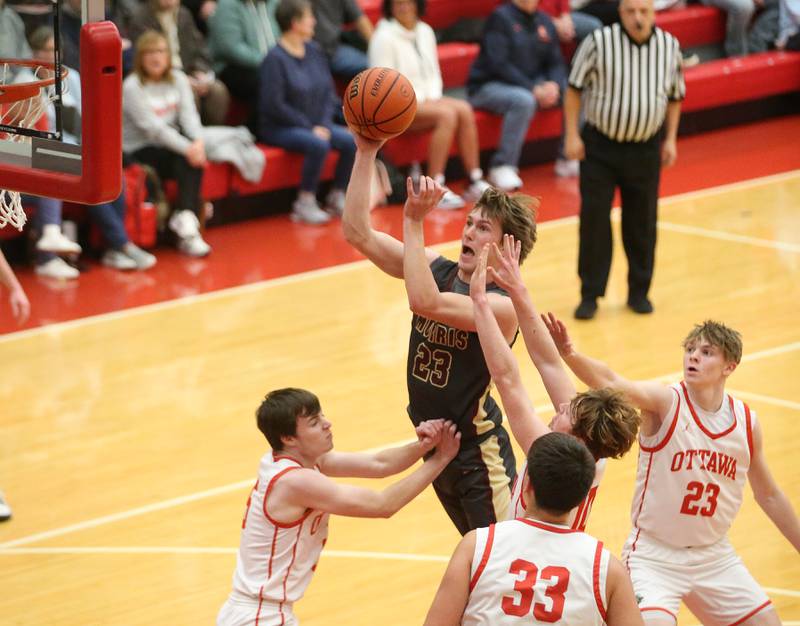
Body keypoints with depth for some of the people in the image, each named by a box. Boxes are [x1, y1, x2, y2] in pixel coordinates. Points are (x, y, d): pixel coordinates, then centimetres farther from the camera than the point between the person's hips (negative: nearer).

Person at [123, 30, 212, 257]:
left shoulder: (178, 79, 11)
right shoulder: (132, 87, -8)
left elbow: (188, 114, -2)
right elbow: (153, 127, -17)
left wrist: (198, 141, -23)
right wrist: (186, 148, -26)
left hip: (169, 144, 5)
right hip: (139, 151, -5)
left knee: (193, 160, -27)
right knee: (185, 159, -29)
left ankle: (186, 218, -35)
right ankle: (187, 224, -33)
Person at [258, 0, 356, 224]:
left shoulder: (314, 51, 8)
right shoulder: (275, 59, -13)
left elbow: (329, 92, 11)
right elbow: (274, 105, -16)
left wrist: (324, 124, -5)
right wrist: (309, 127, -15)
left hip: (316, 124, 7)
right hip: (279, 128, -7)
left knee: (351, 141, -15)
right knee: (318, 144, -33)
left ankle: (337, 197, 2)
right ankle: (304, 203, -17)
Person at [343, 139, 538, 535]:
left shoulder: (503, 305, -22)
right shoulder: (437, 270, -2)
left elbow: (425, 302, -39)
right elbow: (357, 233, -8)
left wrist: (414, 222, -37)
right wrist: (366, 152, -16)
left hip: (478, 453, -8)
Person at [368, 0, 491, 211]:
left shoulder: (425, 32, 13)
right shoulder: (384, 37, -10)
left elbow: (433, 73, 17)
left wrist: (432, 98, -3)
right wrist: (420, 102, -18)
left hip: (426, 99, 7)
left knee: (464, 109, -19)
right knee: (446, 114, -29)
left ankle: (475, 181, -18)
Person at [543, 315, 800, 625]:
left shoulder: (747, 422, -1)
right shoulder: (666, 402, -14)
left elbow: (769, 495, 14)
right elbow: (610, 382, -35)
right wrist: (570, 355, -54)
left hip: (714, 557, 5)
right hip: (654, 556, -5)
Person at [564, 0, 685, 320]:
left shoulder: (670, 46, -2)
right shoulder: (599, 42, -13)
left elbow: (675, 96, 12)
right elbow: (574, 88, -5)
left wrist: (670, 139, 7)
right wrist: (571, 135, -7)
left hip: (645, 149, 2)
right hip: (599, 147, -2)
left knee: (642, 222, 8)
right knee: (593, 219, -3)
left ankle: (639, 291, 23)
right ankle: (590, 294, 7)